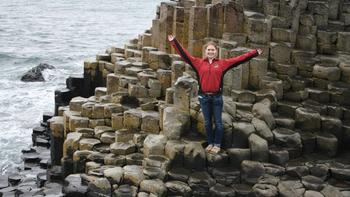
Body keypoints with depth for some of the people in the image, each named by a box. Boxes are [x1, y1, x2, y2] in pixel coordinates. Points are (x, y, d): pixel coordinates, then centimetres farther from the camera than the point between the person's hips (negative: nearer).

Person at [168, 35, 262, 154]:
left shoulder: (222, 63, 1)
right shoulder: (198, 63, 2)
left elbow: (239, 59, 1)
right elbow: (184, 54, -1)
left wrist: (255, 53, -1)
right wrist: (174, 42, -7)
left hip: (217, 97, -1)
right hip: (204, 97, 1)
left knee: (218, 122, 6)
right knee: (207, 122, 12)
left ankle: (217, 144, 21)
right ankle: (210, 143, 27)